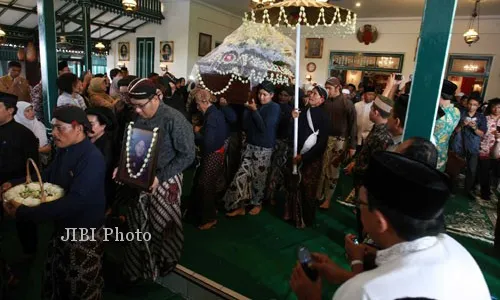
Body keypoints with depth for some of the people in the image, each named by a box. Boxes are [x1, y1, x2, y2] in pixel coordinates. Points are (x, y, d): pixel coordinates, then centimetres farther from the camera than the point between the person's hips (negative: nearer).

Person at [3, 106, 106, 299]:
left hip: (85, 235, -8)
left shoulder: (92, 158, -26)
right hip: (62, 229, 8)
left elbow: (75, 201, -32)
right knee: (54, 280, 25)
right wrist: (14, 184, 1)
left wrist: (24, 213, -32)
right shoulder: (64, 151, 4)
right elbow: (47, 176, 17)